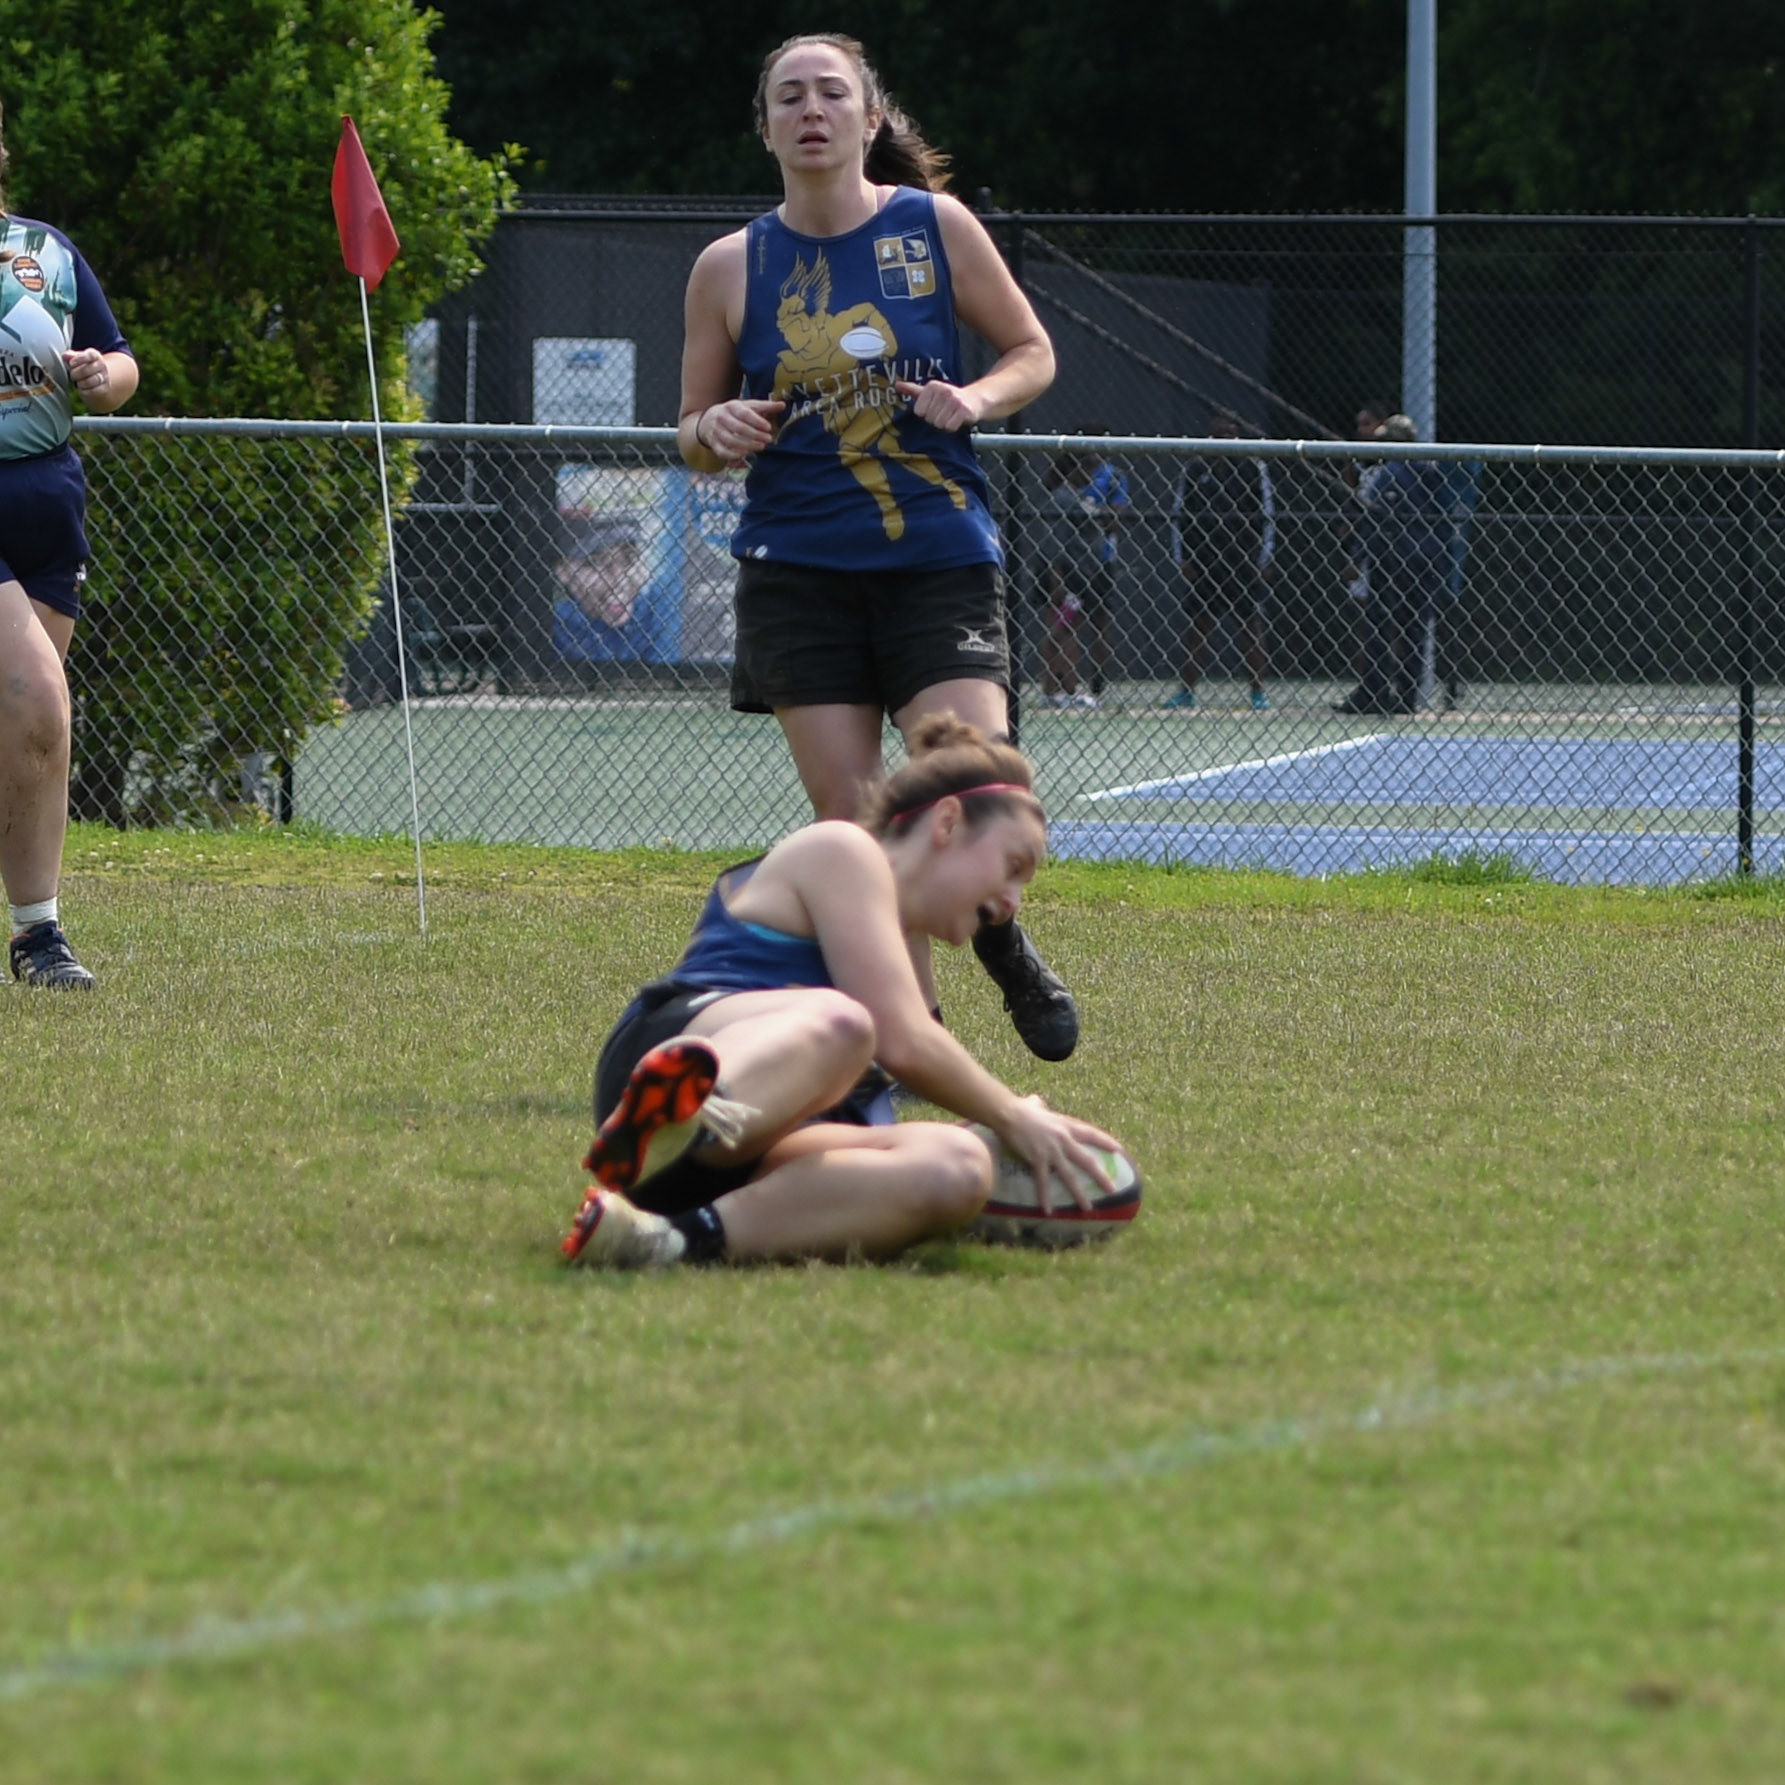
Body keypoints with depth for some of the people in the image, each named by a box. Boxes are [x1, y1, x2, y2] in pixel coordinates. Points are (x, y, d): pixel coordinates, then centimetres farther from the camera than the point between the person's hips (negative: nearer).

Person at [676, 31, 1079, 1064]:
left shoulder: (938, 228, 2)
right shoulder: (731, 268, 5)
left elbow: (1033, 352, 12)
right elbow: (693, 437, 13)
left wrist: (978, 399, -9)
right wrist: (719, 430, -10)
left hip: (941, 560, -2)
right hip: (801, 572, 2)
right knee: (847, 816, -3)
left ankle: (1001, 942, 18)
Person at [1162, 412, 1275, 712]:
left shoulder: (1253, 468, 2)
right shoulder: (1194, 469, 7)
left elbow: (1268, 515, 4)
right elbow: (1178, 515, 10)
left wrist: (1264, 559, -3)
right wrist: (1183, 558, 2)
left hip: (1244, 560, -2)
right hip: (1203, 560, 2)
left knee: (1253, 625, -2)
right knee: (1197, 625, 2)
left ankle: (1258, 692, 3)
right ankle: (1187, 691, 7)